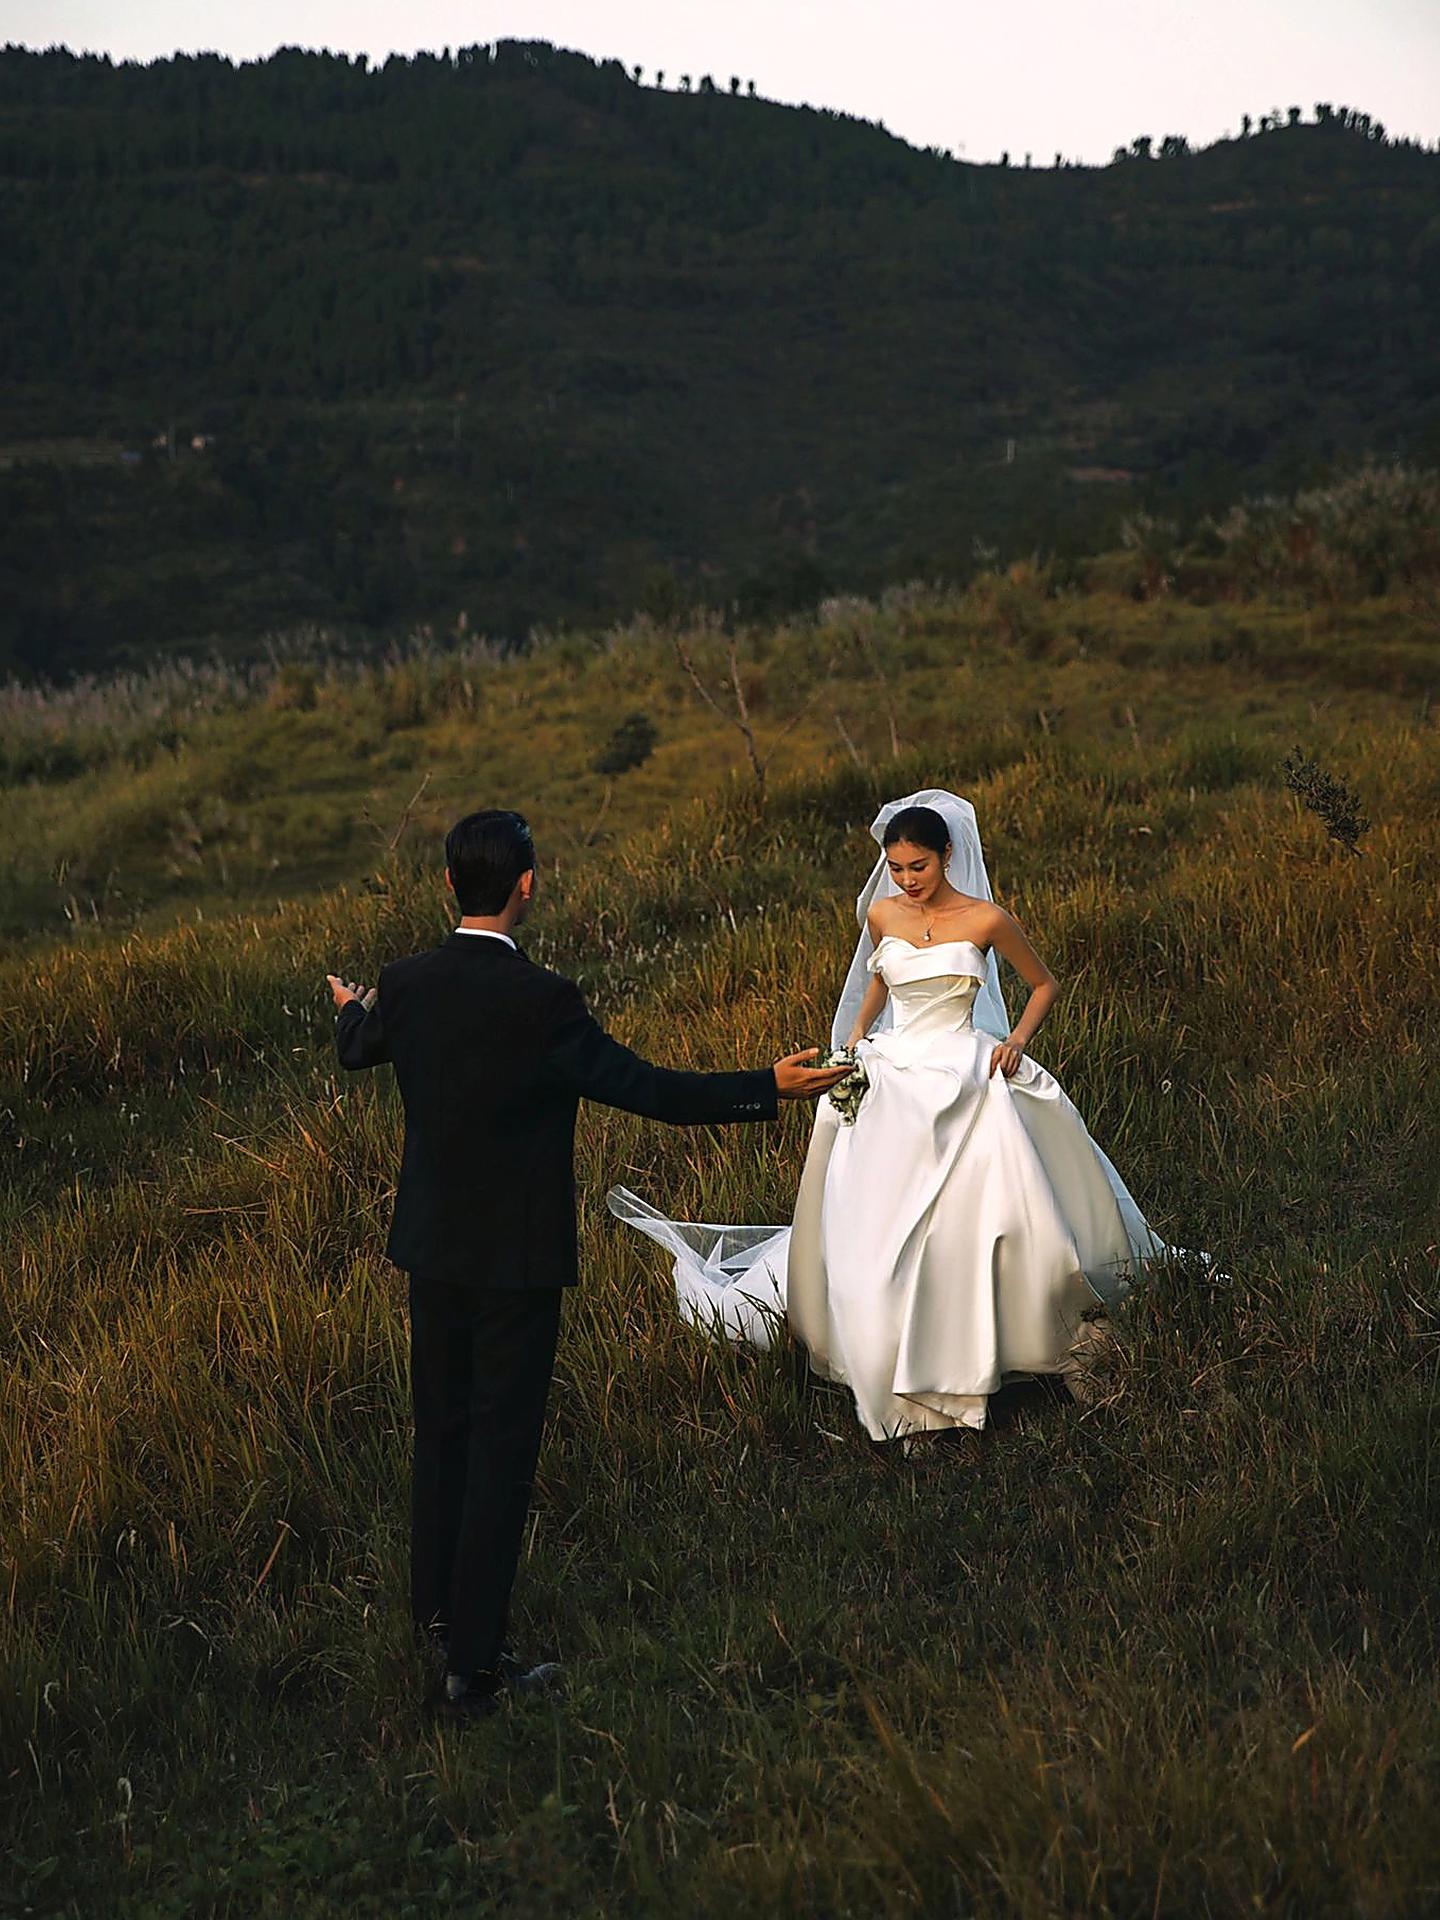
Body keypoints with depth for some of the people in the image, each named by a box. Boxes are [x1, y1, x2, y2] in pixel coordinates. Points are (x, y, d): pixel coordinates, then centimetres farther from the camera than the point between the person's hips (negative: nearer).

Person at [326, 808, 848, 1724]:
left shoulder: (404, 985, -4)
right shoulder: (541, 1000, -22)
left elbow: (357, 1049, 18)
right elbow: (648, 1088, -18)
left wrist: (352, 1010, 42)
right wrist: (771, 1088, -9)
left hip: (432, 1246, 6)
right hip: (517, 1255, -6)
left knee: (442, 1430, 21)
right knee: (501, 1449, 3)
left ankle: (437, 1608, 38)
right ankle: (474, 1664, 9)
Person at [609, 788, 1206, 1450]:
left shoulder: (985, 920, -5)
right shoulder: (881, 915, 6)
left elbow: (1044, 985, 8)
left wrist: (1017, 1039, -7)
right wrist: (853, 1041, 11)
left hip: (963, 1078, -3)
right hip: (891, 1077, 3)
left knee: (992, 1215, -13)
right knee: (875, 1226, -2)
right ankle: (897, 1365, 9)